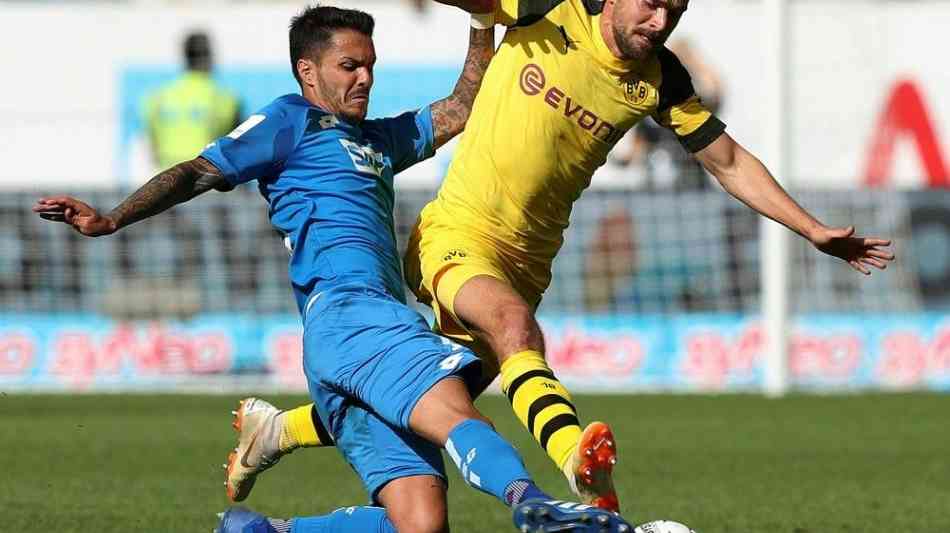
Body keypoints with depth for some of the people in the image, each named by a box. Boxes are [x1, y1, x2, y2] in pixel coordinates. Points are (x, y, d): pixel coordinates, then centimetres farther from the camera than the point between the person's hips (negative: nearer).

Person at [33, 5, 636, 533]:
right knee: (452, 409, -36)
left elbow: (461, 109, 39)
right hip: (344, 309, -8)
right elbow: (201, 173, 6)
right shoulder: (291, 120, 14)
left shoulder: (378, 139, 36)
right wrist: (111, 221, -6)